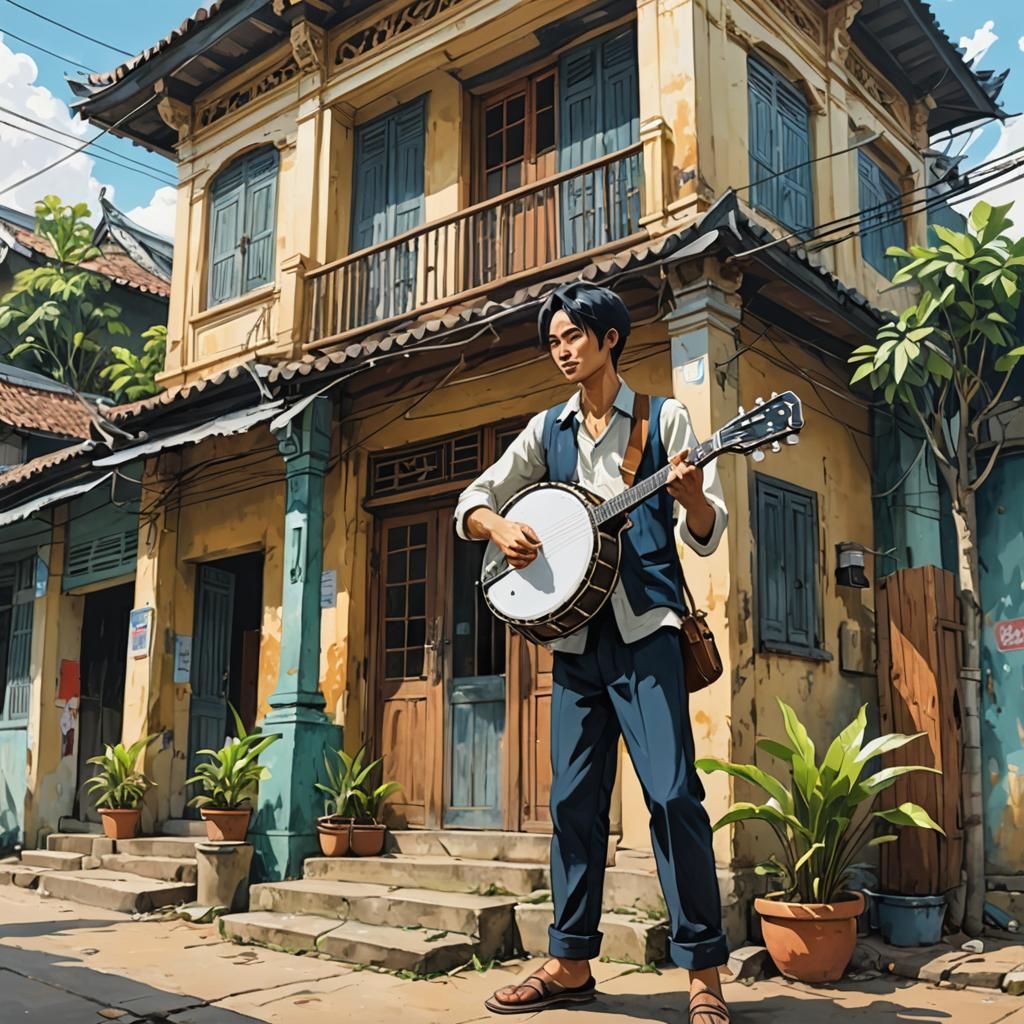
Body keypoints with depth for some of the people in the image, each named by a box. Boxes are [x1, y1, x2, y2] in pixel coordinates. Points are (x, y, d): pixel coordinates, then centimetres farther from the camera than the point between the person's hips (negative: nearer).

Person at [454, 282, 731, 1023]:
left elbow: (707, 536, -2)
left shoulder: (664, 418, 4)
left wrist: (690, 495, -24)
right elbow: (473, 502, 14)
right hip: (574, 634, 4)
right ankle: (571, 962, 18)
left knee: (673, 792, -9)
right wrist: (500, 527, -8)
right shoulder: (547, 431, 15)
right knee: (574, 799, 7)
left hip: (644, 629, -4)